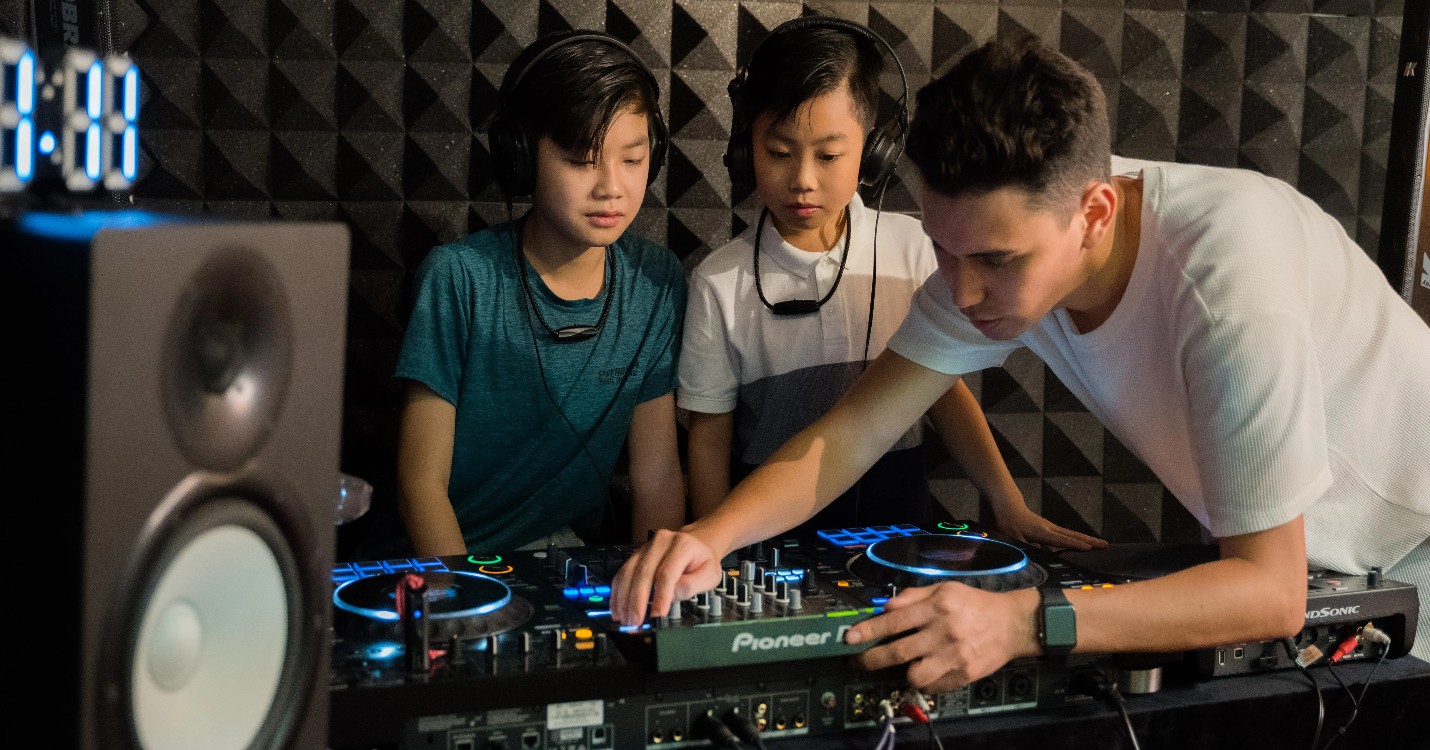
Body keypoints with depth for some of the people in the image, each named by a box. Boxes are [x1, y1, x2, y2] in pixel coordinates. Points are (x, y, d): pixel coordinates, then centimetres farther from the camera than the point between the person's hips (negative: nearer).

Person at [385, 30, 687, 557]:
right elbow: (421, 484, -10)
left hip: (573, 555, 4)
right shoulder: (458, 277, -12)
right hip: (451, 565, -3)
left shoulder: (657, 282, -1)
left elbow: (657, 475, 3)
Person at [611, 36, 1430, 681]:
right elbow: (855, 429, -18)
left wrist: (1027, 624, -50)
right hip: (1264, 547, 4)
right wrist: (712, 535, -36)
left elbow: (1271, 592, -38)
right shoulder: (1004, 231, -20)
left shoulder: (1227, 277, -38)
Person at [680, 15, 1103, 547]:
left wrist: (1009, 506, 0)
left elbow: (943, 384, 6)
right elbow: (710, 433, 2)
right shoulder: (719, 284, -4)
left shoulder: (909, 248, 0)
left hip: (896, 506, 1)